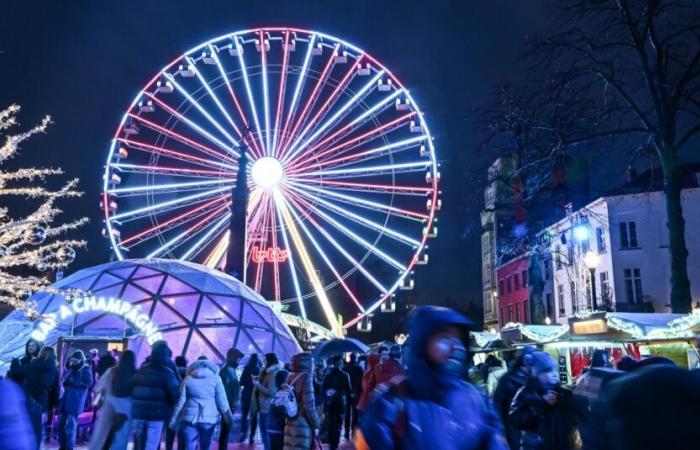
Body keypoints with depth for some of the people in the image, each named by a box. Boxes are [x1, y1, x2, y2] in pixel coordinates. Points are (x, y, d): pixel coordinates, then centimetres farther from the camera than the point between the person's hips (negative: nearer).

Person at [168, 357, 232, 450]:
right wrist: (228, 415, 10)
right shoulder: (215, 378, 3)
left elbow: (180, 401, 3)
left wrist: (173, 420, 9)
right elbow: (221, 400, 0)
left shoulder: (188, 378, 6)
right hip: (209, 418, 0)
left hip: (190, 417, 0)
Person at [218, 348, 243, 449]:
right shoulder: (227, 370, -17)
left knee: (226, 429, 15)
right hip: (228, 404, -10)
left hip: (231, 404, 10)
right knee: (226, 428, -5)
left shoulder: (231, 369, 14)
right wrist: (230, 404, -22)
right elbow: (225, 389, -22)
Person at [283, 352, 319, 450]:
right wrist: (315, 425, -6)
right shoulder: (306, 378, -13)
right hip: (302, 425, -7)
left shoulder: (291, 377, 8)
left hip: (290, 423, 7)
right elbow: (309, 404, -15)